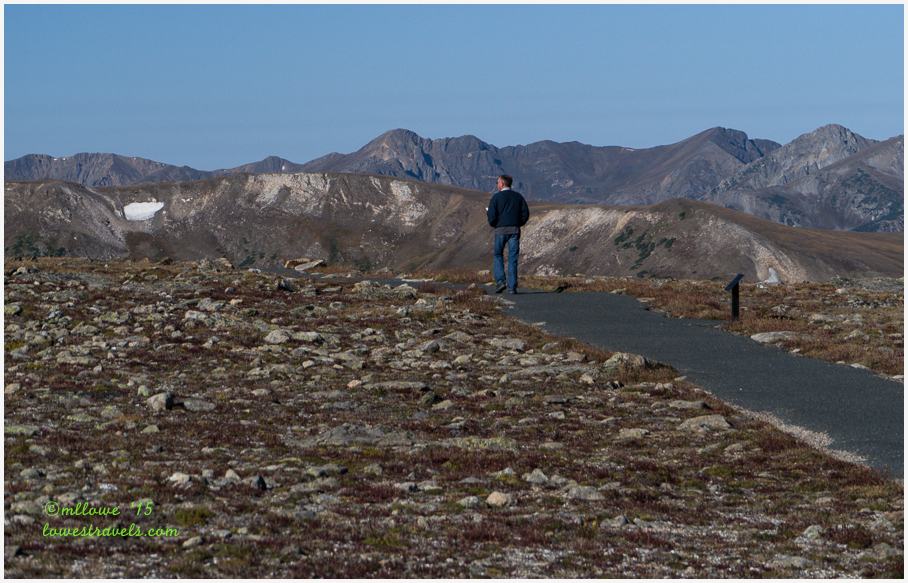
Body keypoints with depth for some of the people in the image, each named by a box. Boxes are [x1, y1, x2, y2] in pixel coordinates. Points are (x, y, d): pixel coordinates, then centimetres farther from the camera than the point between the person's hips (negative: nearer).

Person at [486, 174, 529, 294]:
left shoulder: (496, 197, -2)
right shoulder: (518, 196, 9)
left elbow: (492, 216, -9)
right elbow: (525, 214, 4)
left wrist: (492, 224, 11)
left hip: (500, 230, -2)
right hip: (515, 230, 3)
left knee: (497, 256, 14)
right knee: (513, 258, 4)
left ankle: (500, 281, -2)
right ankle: (512, 287, -1)